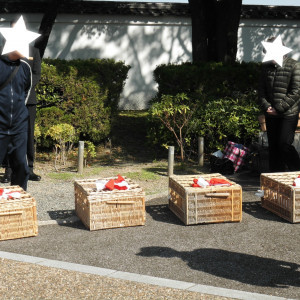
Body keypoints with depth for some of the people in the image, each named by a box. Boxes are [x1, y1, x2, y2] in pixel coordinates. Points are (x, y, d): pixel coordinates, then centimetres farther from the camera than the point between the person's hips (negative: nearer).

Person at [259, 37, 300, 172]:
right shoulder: (266, 66, 9)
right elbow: (261, 89, 14)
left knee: (284, 144, -13)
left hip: (289, 114, -5)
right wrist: (266, 106, -3)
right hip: (271, 115, 5)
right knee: (273, 146, 7)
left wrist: (279, 108, -15)